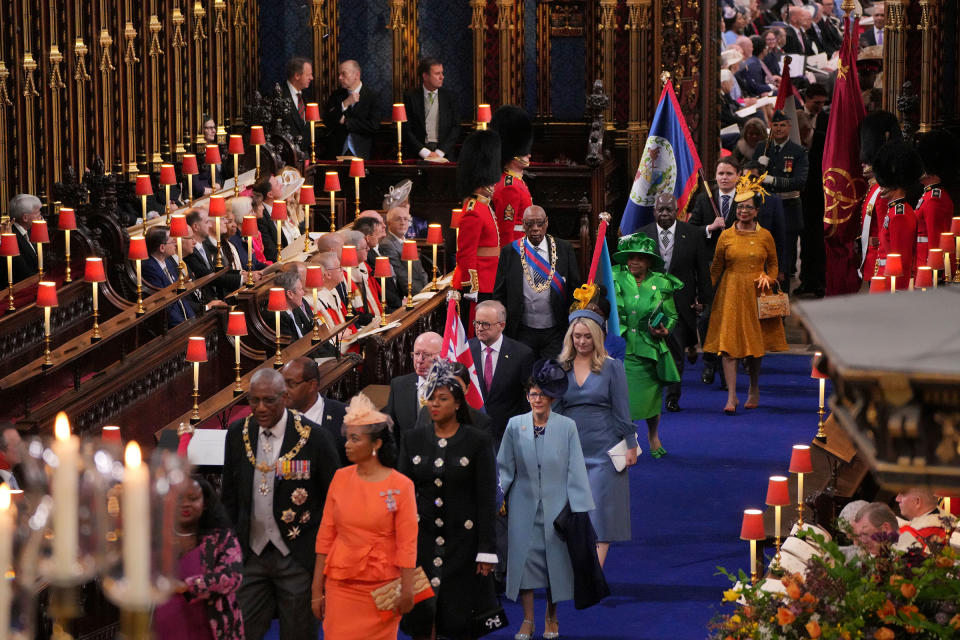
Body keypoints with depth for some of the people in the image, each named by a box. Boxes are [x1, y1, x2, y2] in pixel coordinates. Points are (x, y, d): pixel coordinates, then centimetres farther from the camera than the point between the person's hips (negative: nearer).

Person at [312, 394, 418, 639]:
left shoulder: (400, 486, -6)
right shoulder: (341, 478, 4)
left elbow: (407, 543, -6)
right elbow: (325, 535, 6)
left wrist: (406, 591, -7)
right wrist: (317, 587, 4)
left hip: (382, 586, -3)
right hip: (341, 586, 3)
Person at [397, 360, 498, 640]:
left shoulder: (478, 442, -3)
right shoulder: (413, 439, 7)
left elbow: (487, 499, -4)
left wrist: (486, 550, -8)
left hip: (462, 539, -3)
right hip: (421, 537, 3)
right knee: (420, 617, -1)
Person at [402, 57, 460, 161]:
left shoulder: (449, 96, 10)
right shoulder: (410, 97, 5)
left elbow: (455, 128, 7)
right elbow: (406, 130, 1)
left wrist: (439, 152, -5)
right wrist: (425, 152, -8)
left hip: (443, 154, 1)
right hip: (418, 155, -1)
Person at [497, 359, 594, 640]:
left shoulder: (567, 427, -4)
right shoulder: (515, 426, 0)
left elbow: (576, 469, -2)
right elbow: (505, 467, 6)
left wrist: (579, 508, -5)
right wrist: (497, 498, 0)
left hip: (556, 505, -1)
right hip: (523, 505, 1)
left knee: (555, 558, 6)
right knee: (523, 557, 1)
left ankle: (551, 617, 23)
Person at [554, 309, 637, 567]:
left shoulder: (611, 367, -1)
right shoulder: (561, 368, 6)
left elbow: (621, 410, -1)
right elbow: (554, 409, 11)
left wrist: (630, 445, -4)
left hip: (603, 449, -3)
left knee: (599, 512, -7)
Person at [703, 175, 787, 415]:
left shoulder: (765, 236, 3)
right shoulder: (726, 236, 2)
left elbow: (773, 264, 12)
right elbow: (716, 268, 7)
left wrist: (768, 278, -7)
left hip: (756, 294, 1)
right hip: (730, 295, -1)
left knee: (755, 344, 10)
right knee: (728, 343, -10)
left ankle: (754, 391, 28)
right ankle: (732, 397, -12)